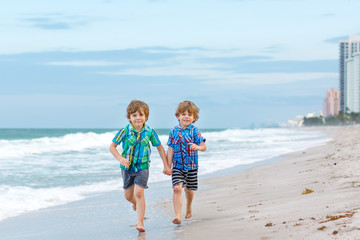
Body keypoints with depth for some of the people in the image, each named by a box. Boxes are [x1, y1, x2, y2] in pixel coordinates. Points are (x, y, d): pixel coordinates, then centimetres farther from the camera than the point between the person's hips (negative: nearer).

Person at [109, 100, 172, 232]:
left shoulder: (150, 132, -9)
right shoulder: (125, 131, -12)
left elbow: (160, 148, 4)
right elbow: (112, 147, -5)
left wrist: (166, 166, 3)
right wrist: (120, 158, -21)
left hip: (142, 167, -2)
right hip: (127, 167, 2)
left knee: (139, 193, -16)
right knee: (128, 196, 12)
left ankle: (140, 222, -11)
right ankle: (136, 203, 49)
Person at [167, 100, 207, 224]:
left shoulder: (194, 131, -4)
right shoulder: (174, 131, 0)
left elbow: (204, 147, -8)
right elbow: (170, 150, 3)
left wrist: (197, 147, -30)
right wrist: (168, 165, -2)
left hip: (191, 166, 0)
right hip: (177, 166, 0)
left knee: (189, 189, 15)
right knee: (177, 188, -17)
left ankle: (189, 207, 46)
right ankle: (177, 216, -21)